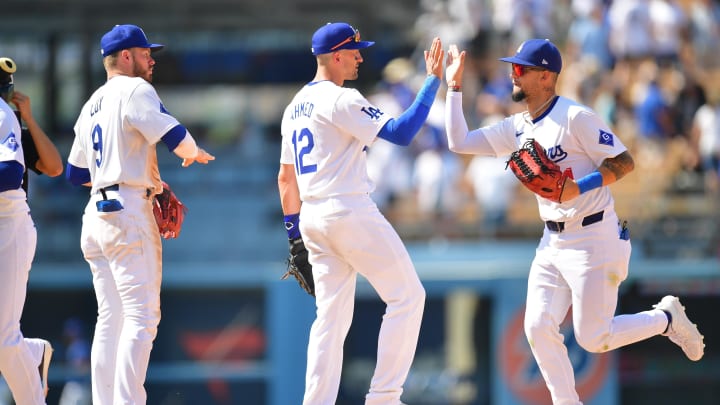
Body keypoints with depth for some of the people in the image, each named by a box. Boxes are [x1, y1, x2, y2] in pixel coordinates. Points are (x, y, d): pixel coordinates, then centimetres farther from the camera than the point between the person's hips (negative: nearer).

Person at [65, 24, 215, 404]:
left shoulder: (92, 104, 20)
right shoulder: (135, 91, -6)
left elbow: (75, 173, 23)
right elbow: (174, 135, -17)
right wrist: (196, 154, 6)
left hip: (95, 214, 9)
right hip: (129, 212, -9)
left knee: (110, 319, 9)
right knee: (141, 315, -11)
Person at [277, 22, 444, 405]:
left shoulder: (294, 108, 16)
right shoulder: (341, 100, -12)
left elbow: (285, 177, 19)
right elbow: (401, 132, -18)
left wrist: (294, 231, 24)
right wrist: (432, 81, -13)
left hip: (312, 218, 9)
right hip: (351, 214, -9)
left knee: (331, 316, 10)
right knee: (407, 295, 0)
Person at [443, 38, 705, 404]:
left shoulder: (575, 117, -14)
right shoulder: (517, 128, 10)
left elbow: (624, 162, -14)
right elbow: (459, 142, 11)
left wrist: (578, 188, -27)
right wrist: (454, 86, 8)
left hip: (594, 240, -8)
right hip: (553, 243, 8)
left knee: (593, 338, -7)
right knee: (538, 329, -4)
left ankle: (667, 318, 17)